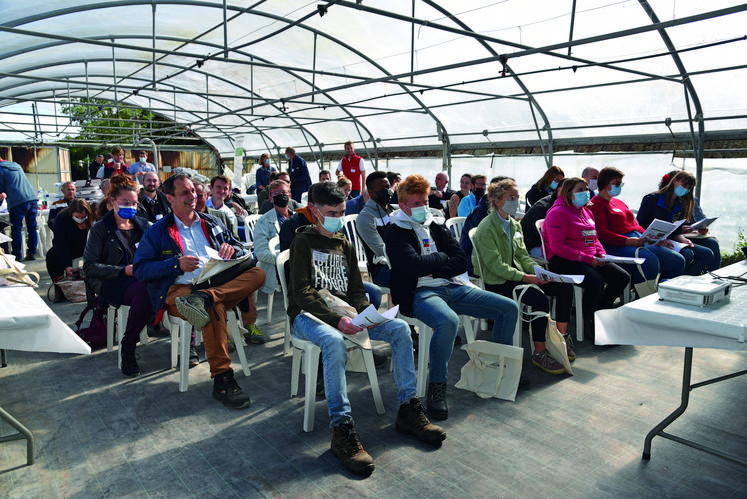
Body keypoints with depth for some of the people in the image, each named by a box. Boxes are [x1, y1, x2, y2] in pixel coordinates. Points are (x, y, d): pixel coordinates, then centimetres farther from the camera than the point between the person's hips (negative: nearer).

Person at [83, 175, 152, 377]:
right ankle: (127, 349, -23)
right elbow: (90, 265, 0)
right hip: (112, 283, -3)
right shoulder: (100, 229, 9)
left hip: (142, 278, 4)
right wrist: (124, 270, -14)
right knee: (145, 290, -39)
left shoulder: (143, 225, 21)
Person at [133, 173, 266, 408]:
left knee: (258, 272, -22)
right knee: (214, 307, -39)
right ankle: (221, 380, -35)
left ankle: (205, 298, -41)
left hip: (218, 283, 4)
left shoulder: (212, 223, 25)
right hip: (179, 290, -4)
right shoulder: (157, 232, 14)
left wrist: (231, 249, -1)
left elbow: (240, 248, 25)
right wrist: (177, 264, -11)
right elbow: (140, 268, 4)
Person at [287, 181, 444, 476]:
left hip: (345, 312, 6)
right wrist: (336, 319, -24)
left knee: (400, 328, -14)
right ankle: (341, 428, -35)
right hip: (308, 315, -5)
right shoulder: (303, 242, 1)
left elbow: (357, 290, 15)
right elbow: (303, 293, -11)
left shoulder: (345, 245, 20)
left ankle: (408, 409, -8)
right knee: (334, 340, -39)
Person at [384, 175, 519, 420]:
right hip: (418, 293, -7)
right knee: (448, 320, -40)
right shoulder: (395, 232, 0)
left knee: (509, 308, -1)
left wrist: (435, 271, -8)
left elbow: (461, 261, 9)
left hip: (451, 287, 7)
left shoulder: (437, 226, 18)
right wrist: (442, 257, 1)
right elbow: (415, 266, -16)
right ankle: (437, 387, -20)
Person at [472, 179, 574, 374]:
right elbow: (495, 265, -19)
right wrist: (525, 277, -24)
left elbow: (522, 254, 16)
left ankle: (562, 337, 13)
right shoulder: (486, 228, -14)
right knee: (540, 298, -30)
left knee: (565, 287, -3)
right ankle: (539, 353, -15)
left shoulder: (515, 224, 13)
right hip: (496, 281, -8)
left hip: (517, 273, 9)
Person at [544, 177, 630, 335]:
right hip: (562, 261, -9)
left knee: (622, 277, -6)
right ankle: (589, 322, -6)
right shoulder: (558, 212, -9)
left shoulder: (587, 212, 20)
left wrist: (601, 254, 4)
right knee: (597, 281, -31)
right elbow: (557, 246, -17)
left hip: (590, 259, 9)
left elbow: (593, 239, 28)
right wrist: (585, 258, -20)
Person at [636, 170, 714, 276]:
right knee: (687, 254, -30)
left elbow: (676, 232, 15)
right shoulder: (652, 199, -5)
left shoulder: (680, 205, 16)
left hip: (669, 242, 8)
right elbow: (640, 227, -11)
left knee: (707, 254, -10)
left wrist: (683, 240, -9)